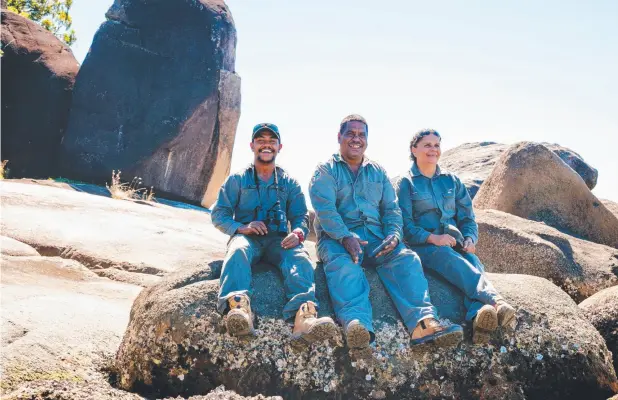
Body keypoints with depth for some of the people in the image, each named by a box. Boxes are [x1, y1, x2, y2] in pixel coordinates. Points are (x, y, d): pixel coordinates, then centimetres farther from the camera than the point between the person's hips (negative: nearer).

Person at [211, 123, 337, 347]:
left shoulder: (289, 183, 21)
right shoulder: (238, 180, 16)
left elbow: (300, 216, 12)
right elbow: (219, 214, 8)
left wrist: (298, 233, -14)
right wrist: (241, 227, -13)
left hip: (278, 240, 1)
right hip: (246, 236, -1)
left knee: (300, 257, -33)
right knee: (238, 251, -38)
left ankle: (304, 315, -59)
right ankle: (238, 307, -64)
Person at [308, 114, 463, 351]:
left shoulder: (378, 172, 24)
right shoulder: (326, 171, 10)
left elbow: (391, 208, 15)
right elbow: (324, 208, -7)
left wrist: (394, 234, -8)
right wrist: (345, 237, -24)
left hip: (376, 237, 4)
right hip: (336, 237, -3)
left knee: (406, 259, -27)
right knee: (342, 264, -38)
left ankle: (422, 322, -46)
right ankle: (356, 323, -60)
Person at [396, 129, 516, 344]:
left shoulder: (452, 181, 20)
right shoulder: (406, 183, 7)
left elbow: (467, 217, 16)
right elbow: (404, 224, -3)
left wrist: (469, 239, -6)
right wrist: (433, 238, -19)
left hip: (455, 243, 4)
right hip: (423, 246, -3)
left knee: (473, 262, -32)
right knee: (454, 260, -37)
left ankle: (479, 316, -60)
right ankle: (494, 301, -58)